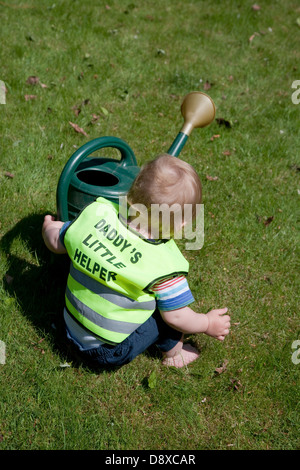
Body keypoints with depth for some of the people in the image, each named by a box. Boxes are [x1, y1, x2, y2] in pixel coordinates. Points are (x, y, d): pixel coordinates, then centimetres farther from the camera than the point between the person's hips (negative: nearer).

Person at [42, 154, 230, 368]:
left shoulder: (95, 214, -17)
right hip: (111, 352, -6)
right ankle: (173, 353, 20)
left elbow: (56, 243, 1)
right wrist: (208, 324, 4)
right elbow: (175, 317, -16)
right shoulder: (164, 264, -29)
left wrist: (49, 226, 25)